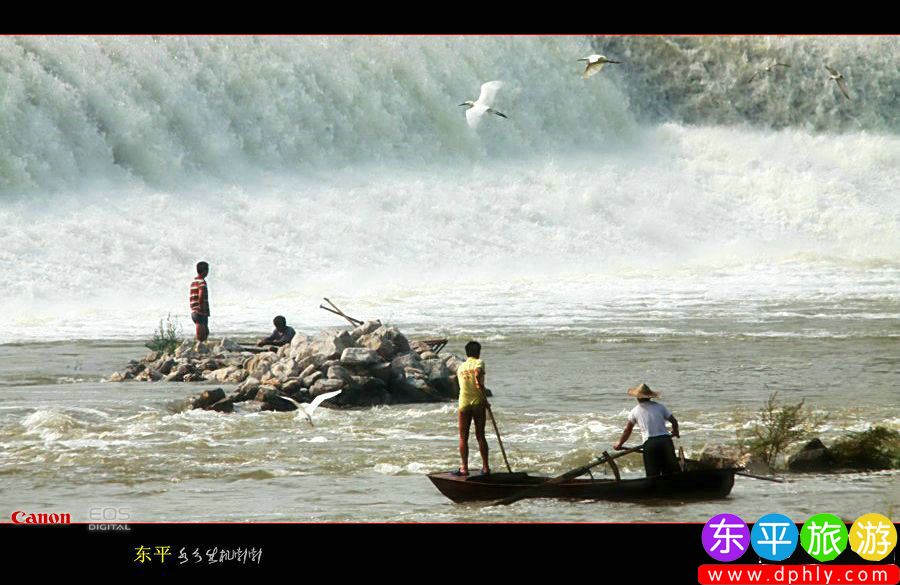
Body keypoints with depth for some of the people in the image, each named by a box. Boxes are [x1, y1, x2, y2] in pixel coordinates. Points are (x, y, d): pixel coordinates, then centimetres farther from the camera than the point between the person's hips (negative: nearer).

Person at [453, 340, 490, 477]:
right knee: (480, 436, 7)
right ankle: (485, 467, 9)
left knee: (463, 437, 4)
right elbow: (477, 375, -20)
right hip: (478, 403, -1)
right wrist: (484, 397, -17)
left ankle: (464, 468, -1)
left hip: (464, 404, 2)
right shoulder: (479, 363, -1)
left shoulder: (460, 367, 11)